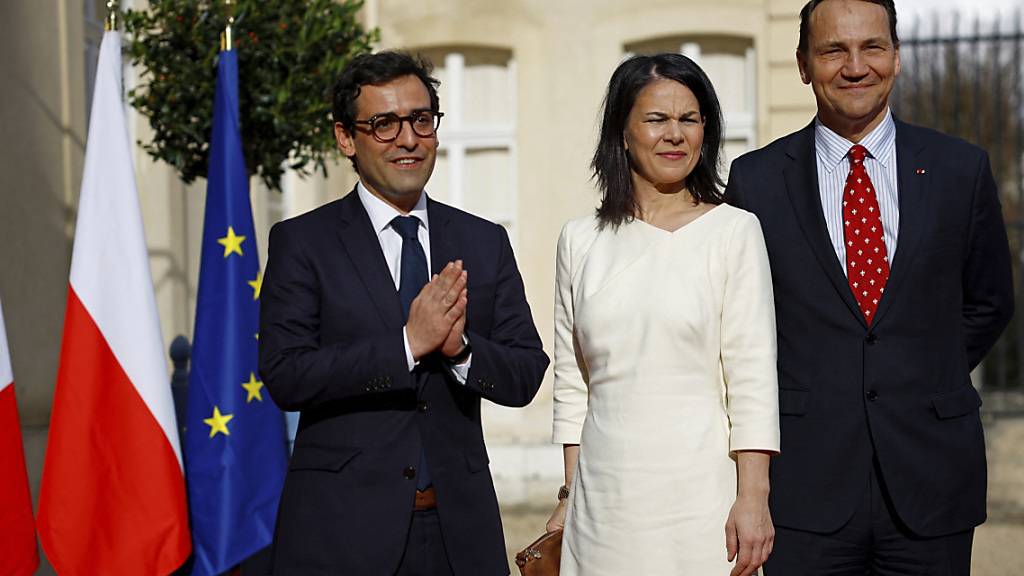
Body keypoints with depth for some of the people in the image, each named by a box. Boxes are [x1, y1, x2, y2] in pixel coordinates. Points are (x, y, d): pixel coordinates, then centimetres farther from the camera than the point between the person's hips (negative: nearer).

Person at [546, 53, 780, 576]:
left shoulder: (734, 232, -2)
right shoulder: (581, 241, 7)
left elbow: (753, 378, -6)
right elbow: (572, 384, 11)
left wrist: (753, 498, -11)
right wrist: (569, 498, 9)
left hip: (701, 493, -2)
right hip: (605, 501, 3)